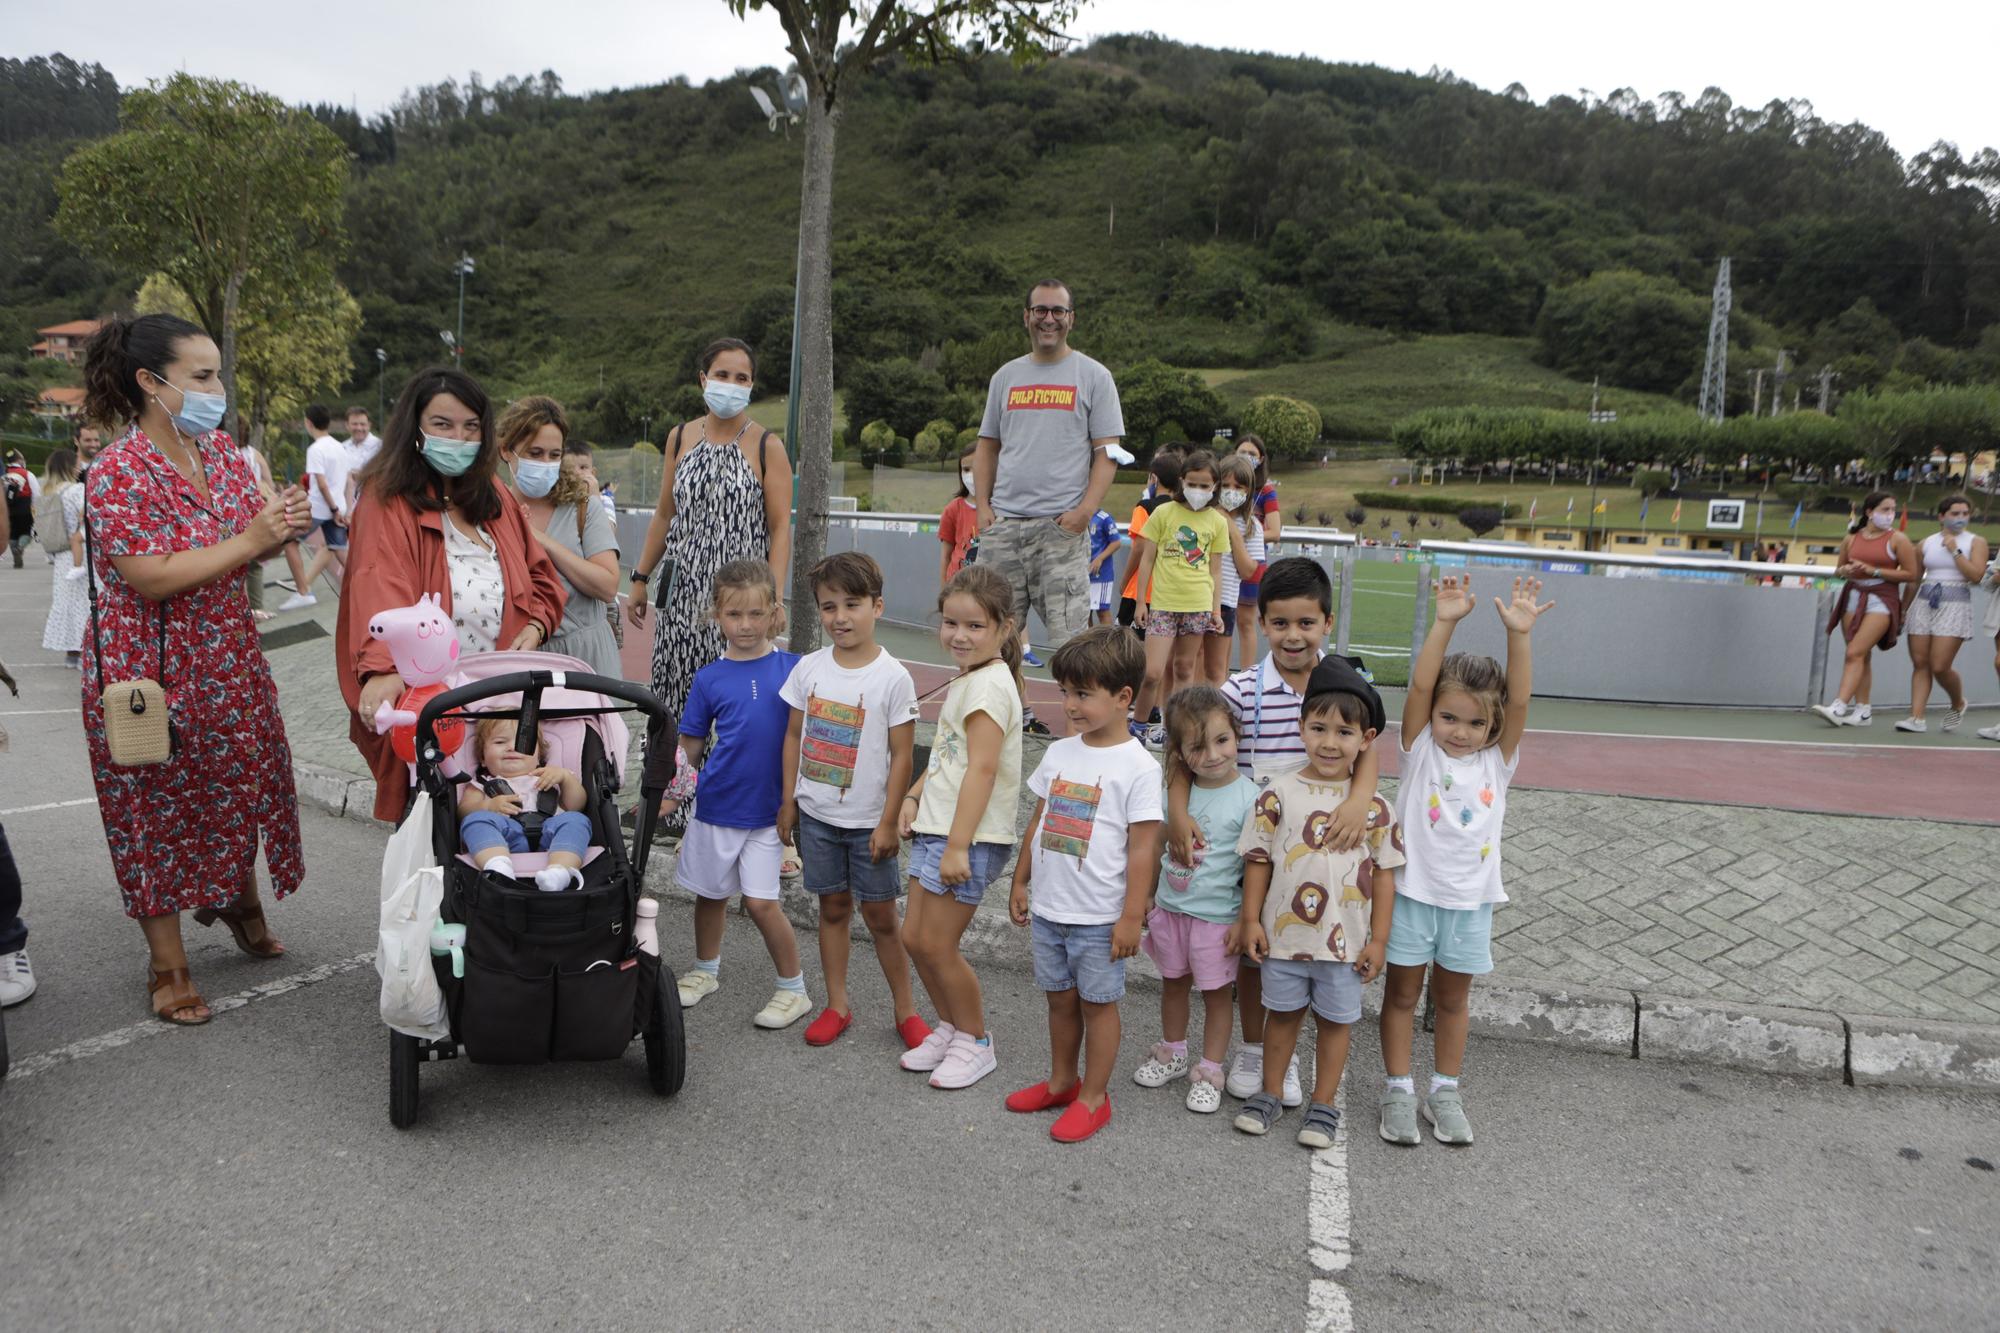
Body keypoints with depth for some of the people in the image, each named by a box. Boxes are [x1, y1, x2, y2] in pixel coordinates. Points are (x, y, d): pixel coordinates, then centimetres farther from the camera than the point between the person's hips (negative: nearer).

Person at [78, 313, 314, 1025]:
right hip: (151, 667, -6)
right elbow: (148, 577, -24)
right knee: (158, 806, 5)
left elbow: (256, 532, 7)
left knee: (246, 780, 16)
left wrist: (284, 522, -16)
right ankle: (167, 963, 17)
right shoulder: (118, 474, -18)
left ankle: (243, 899, 43)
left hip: (227, 658, 6)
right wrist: (249, 540, -26)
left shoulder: (220, 450, 3)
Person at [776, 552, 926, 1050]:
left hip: (868, 821, -3)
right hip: (816, 816, 4)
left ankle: (905, 1009, 20)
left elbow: (901, 754, -11)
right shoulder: (809, 668, -1)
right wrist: (788, 801, 7)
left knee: (881, 915, 5)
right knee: (832, 907, 14)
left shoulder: (893, 677, -13)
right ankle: (837, 1005, 26)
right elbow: (794, 735, 7)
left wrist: (888, 822, -11)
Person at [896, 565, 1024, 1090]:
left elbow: (982, 770, -23)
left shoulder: (989, 683, -17)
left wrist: (957, 846, -25)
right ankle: (949, 1027, 31)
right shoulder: (967, 680, 13)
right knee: (914, 935, 12)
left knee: (936, 944, -2)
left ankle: (975, 1042, 17)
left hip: (969, 837, -9)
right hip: (936, 827, 9)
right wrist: (914, 796, 9)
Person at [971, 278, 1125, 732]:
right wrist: (982, 504, 6)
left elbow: (1107, 452, -1)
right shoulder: (1006, 376, 16)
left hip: (1061, 525, -4)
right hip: (1003, 524, 5)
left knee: (1069, 631, -8)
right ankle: (1014, 713, 23)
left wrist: (1084, 511, -13)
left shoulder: (1093, 376, 4)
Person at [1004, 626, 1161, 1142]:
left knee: (1097, 1002, 8)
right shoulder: (1059, 753, 4)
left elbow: (1142, 848, -14)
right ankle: (1062, 1081, 36)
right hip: (1048, 906, 6)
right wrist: (1021, 882, 14)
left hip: (1098, 916, -6)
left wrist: (1132, 916, -14)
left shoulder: (1137, 767, -15)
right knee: (1060, 997, 19)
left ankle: (1094, 1096, 22)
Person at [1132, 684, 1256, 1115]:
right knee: (1173, 983, 20)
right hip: (1170, 908, 5)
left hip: (1217, 915, -5)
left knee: (1217, 992, 8)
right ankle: (1172, 1055, 40)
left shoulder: (1248, 797, -15)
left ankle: (1209, 1073, 23)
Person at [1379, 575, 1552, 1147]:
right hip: (1412, 892, -2)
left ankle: (1445, 1092, 29)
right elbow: (1419, 686, -20)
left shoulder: (1498, 761, -2)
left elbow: (1518, 701, -15)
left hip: (1469, 901, 2)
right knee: (1402, 994, 9)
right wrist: (1445, 622, -29)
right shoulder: (1421, 750, -7)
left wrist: (1519, 634, -27)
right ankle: (1398, 1090, 21)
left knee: (1453, 998, 15)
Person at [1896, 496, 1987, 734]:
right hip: (1924, 601, 3)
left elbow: (1976, 574, -10)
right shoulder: (1926, 543, 11)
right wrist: (1904, 610, 17)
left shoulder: (1976, 542, 4)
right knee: (1920, 663, -1)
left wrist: (1955, 550, -10)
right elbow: (1914, 579, 18)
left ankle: (1958, 705, 19)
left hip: (1954, 605, -3)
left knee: (1940, 667, -10)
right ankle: (1916, 717, 0)